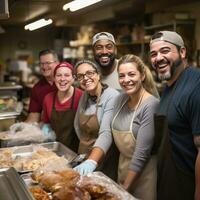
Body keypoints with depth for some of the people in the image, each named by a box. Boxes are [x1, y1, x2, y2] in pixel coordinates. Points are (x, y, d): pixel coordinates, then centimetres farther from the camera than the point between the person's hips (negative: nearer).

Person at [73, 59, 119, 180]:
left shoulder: (112, 96, -19)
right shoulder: (85, 95, 2)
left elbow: (106, 133, -30)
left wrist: (92, 161, -41)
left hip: (103, 159, -6)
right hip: (83, 155, 6)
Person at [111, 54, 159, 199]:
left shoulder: (151, 105, -22)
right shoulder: (121, 99, 0)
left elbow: (142, 153, -22)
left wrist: (125, 187, -16)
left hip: (144, 170, -6)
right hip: (123, 166, 6)